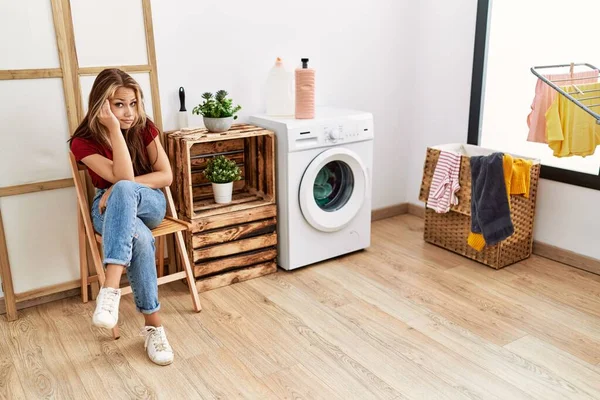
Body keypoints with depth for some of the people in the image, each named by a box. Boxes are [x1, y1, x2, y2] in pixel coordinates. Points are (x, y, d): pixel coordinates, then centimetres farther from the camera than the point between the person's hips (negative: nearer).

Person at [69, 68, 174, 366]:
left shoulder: (144, 128, -3)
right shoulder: (83, 142, -10)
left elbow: (166, 176, -7)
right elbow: (121, 175, -23)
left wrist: (121, 188, -18)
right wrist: (114, 128, -28)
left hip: (150, 203, 1)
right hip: (109, 209, -1)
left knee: (123, 191, -38)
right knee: (139, 238, -38)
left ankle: (110, 289, -47)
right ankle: (153, 325, -30)